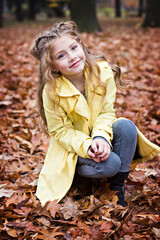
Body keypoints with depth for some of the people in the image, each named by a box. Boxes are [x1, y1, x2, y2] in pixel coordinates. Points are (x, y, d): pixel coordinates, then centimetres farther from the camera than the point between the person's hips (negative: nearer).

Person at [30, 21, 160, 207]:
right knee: (109, 164, -31)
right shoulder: (51, 92, -22)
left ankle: (117, 187, -14)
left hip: (99, 136, 4)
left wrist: (101, 137, -29)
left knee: (126, 126, -28)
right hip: (73, 145, -3)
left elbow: (106, 112, -10)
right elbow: (60, 131, -14)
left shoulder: (102, 71, -15)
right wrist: (86, 146, -31)